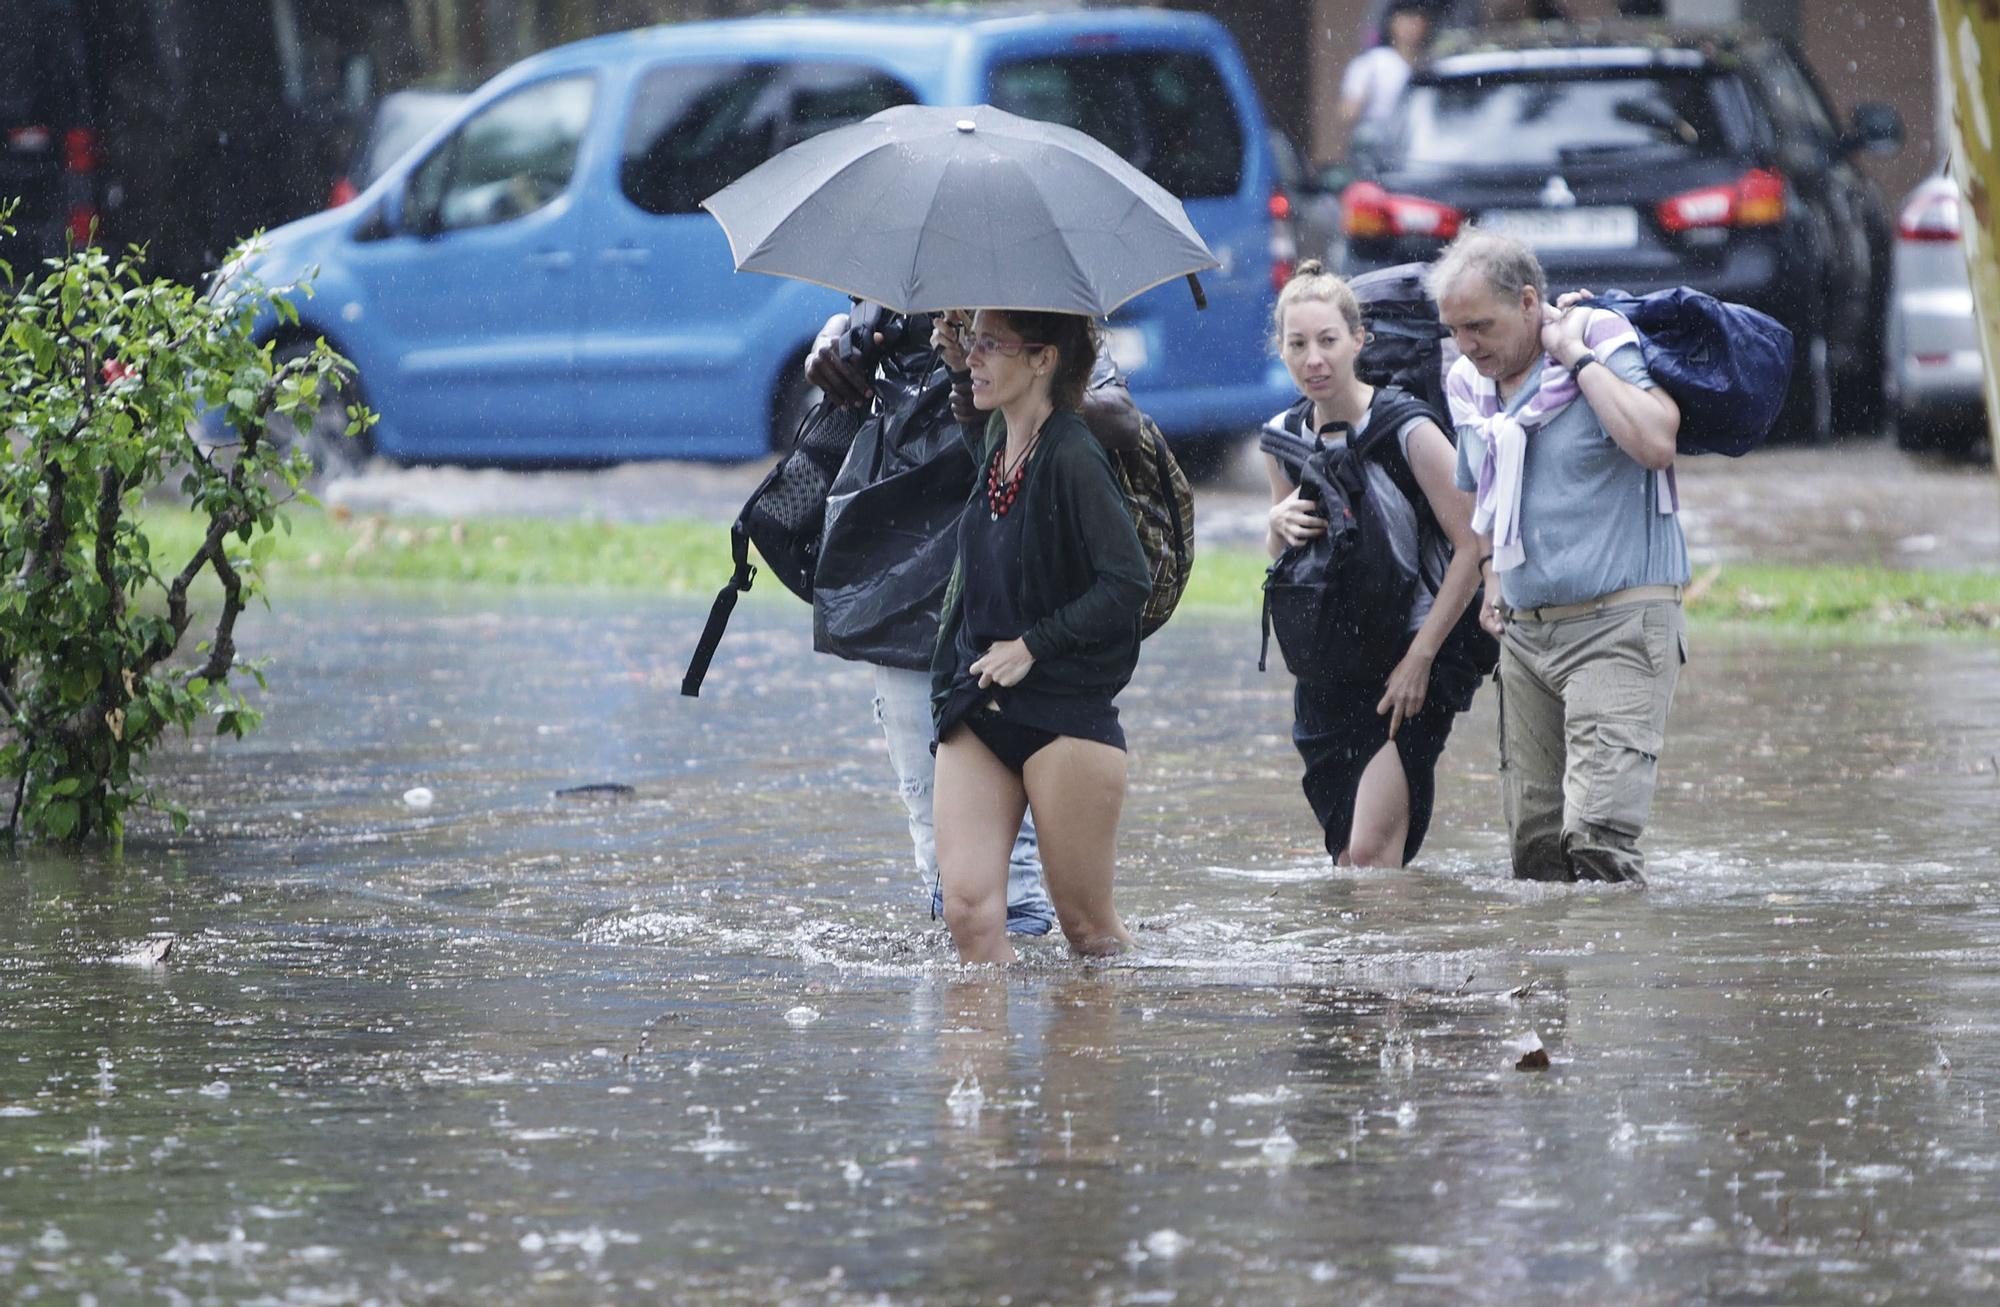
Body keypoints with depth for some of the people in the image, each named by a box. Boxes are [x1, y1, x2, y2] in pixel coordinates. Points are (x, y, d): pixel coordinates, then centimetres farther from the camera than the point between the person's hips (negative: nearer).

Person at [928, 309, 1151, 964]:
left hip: (1066, 713, -7)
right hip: (976, 712, 7)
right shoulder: (994, 441, 9)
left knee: (1085, 923, 3)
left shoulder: (1073, 457, -14)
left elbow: (1128, 584, -19)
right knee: (968, 910, -7)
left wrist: (1031, 646, -15)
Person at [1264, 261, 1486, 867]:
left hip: (1410, 662, -6)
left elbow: (1472, 548, -14)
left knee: (1372, 849, -15)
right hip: (1327, 673, 6)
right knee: (1348, 860, 6)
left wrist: (1419, 660, -16)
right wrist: (1281, 525, -6)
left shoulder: (1407, 430, -12)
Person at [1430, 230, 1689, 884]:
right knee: (1534, 847, 6)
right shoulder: (1470, 387, 11)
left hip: (1619, 626, -7)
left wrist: (1576, 355, -20)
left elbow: (1656, 443, -29)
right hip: (1526, 630, 7)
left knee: (1596, 840, -19)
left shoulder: (1605, 350, -9)